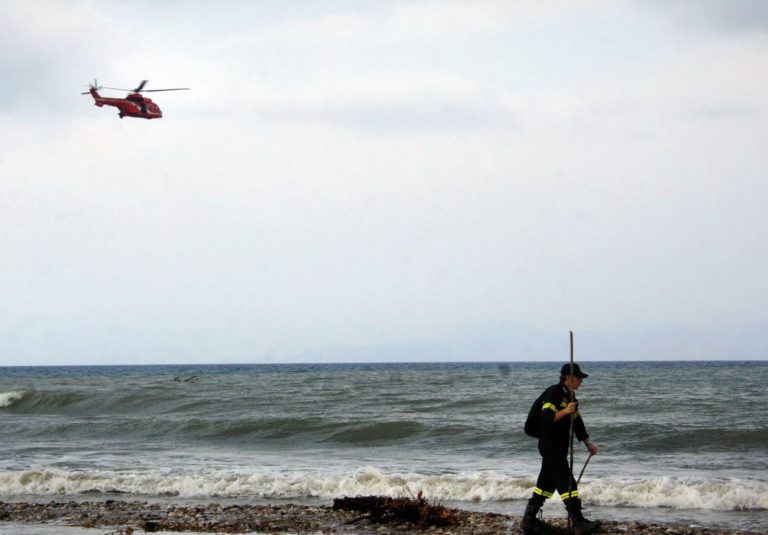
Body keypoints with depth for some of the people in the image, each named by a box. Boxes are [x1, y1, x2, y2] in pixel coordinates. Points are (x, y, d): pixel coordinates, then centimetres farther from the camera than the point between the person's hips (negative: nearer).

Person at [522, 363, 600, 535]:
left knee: (546, 483, 13)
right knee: (566, 483, -12)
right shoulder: (553, 393, -14)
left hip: (560, 448, 10)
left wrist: (587, 443, 26)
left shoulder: (569, 396, 16)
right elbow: (547, 417, -23)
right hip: (550, 447, -10)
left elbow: (577, 421, 24)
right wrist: (565, 411, -33)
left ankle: (529, 520, 20)